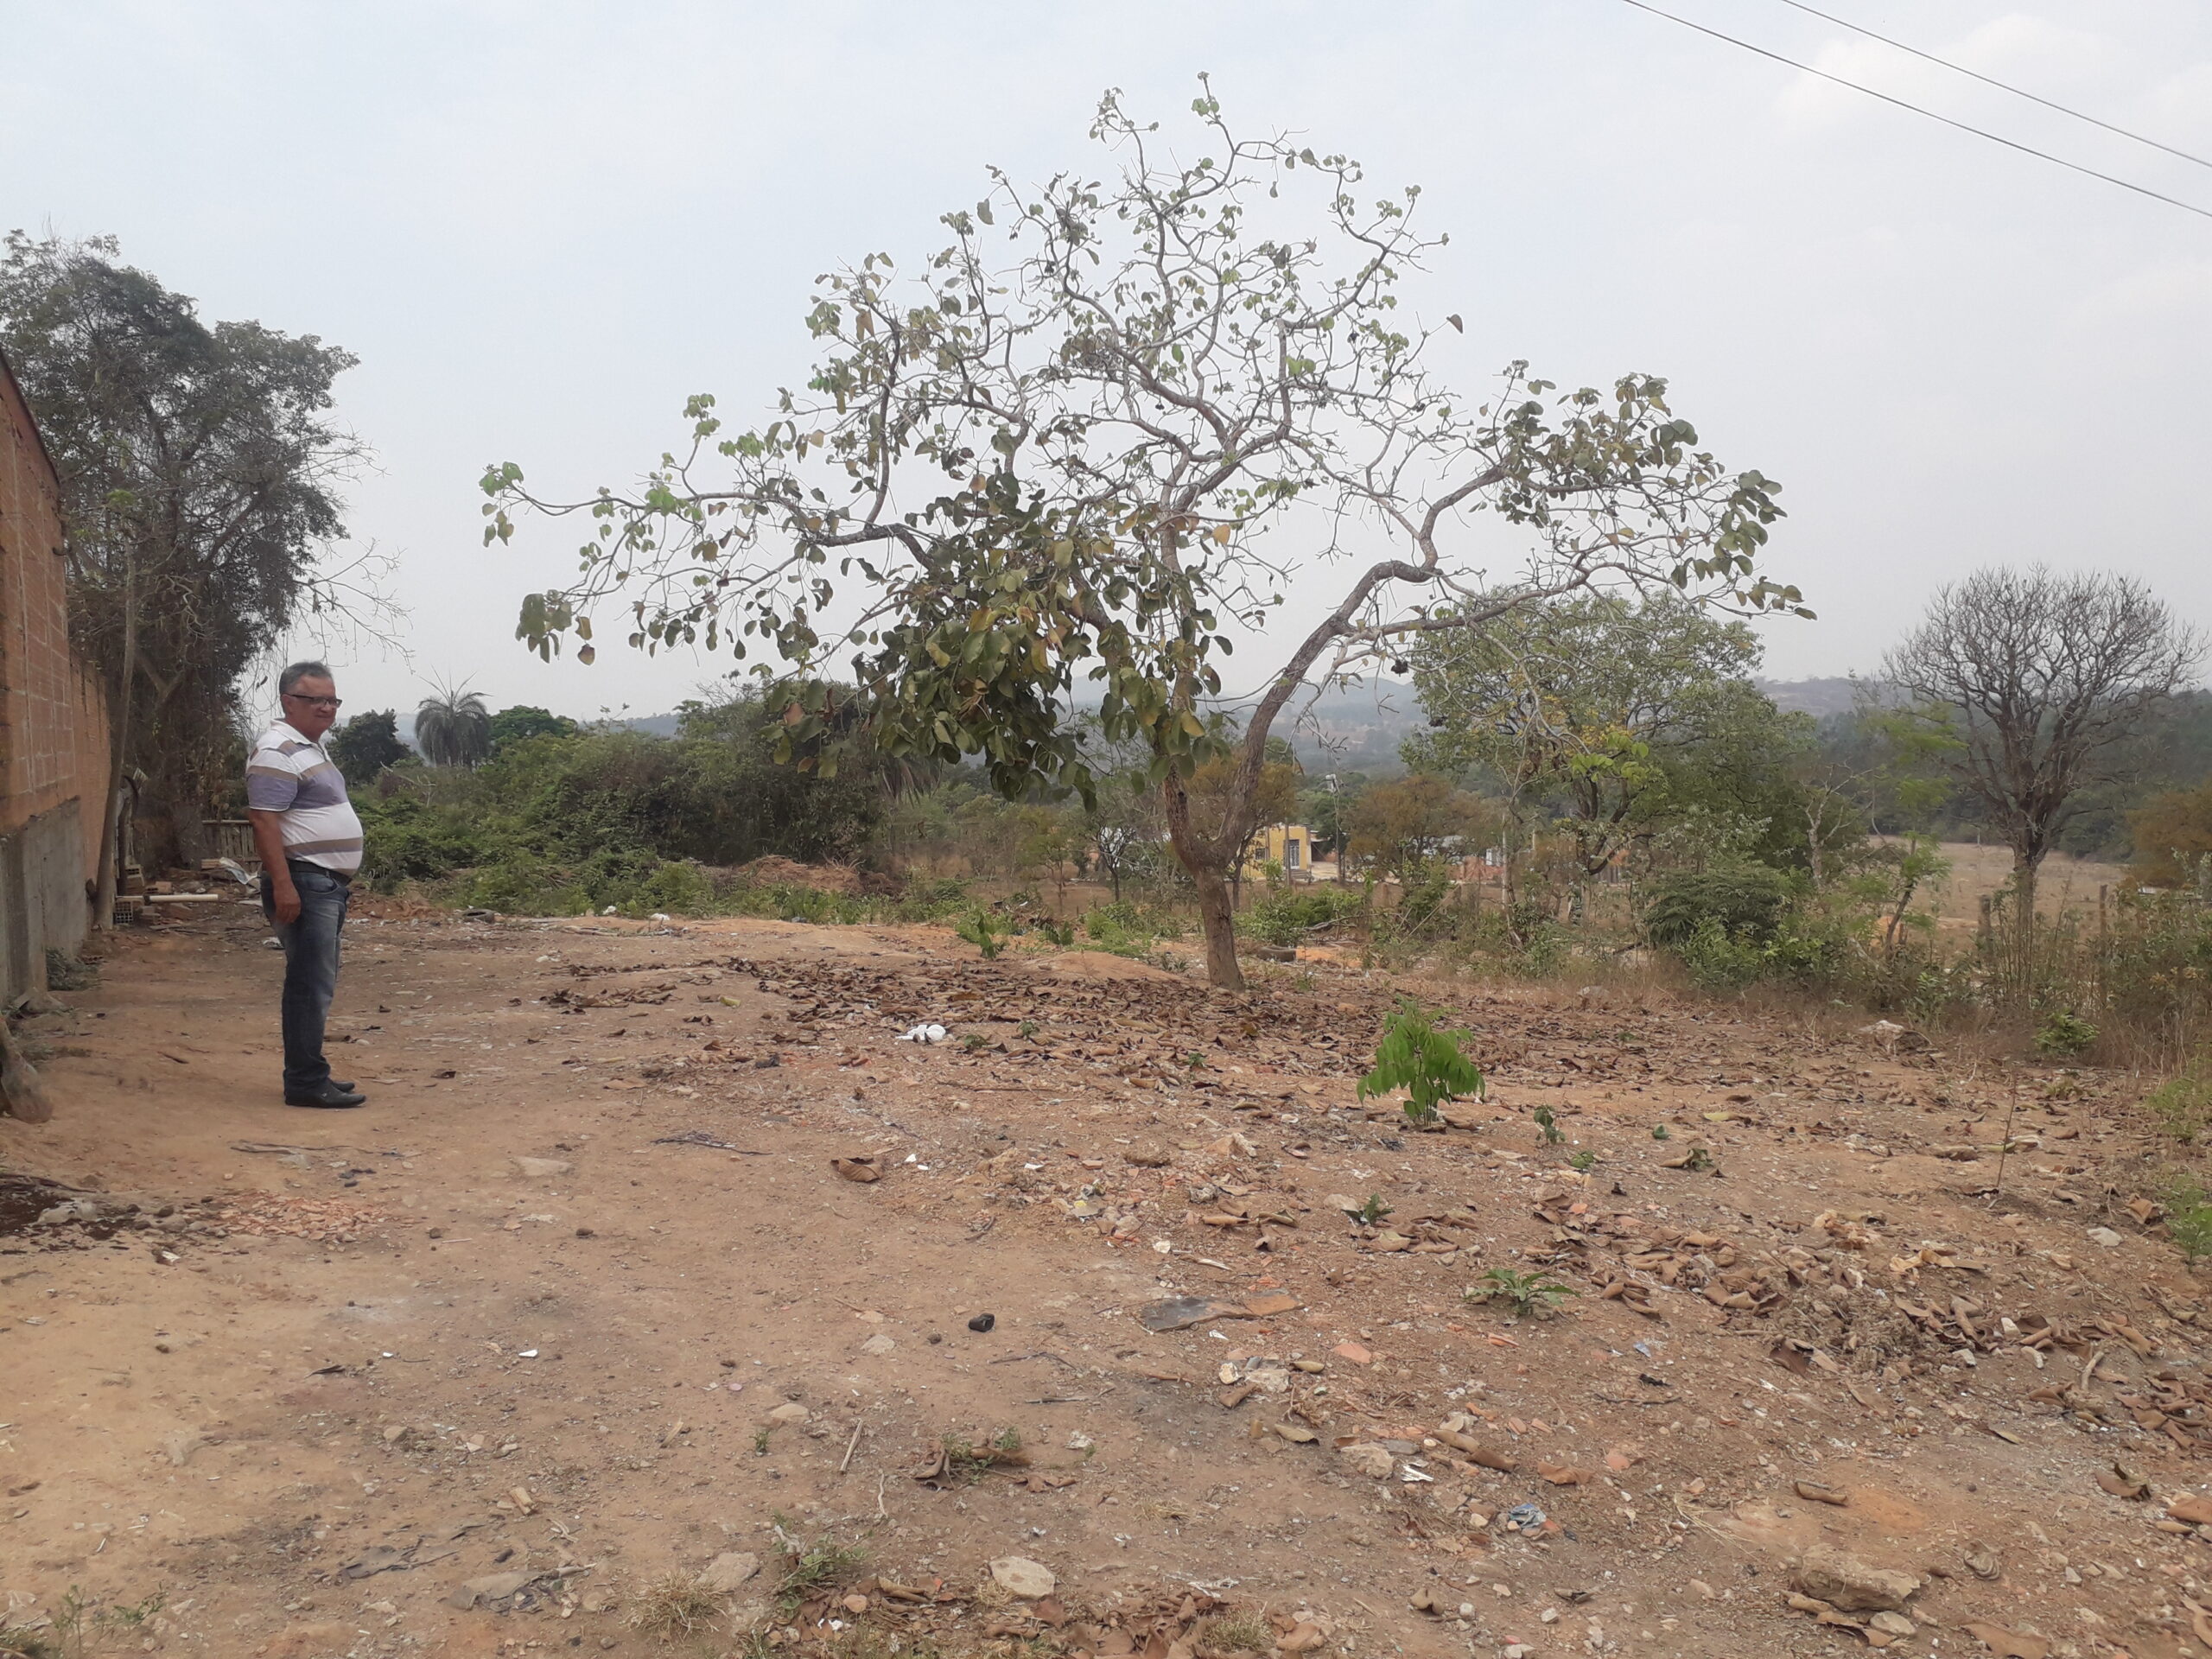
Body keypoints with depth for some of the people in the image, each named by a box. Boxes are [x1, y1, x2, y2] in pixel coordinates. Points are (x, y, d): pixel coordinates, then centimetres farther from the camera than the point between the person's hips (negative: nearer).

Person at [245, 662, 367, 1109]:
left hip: (329, 883, 11)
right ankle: (306, 1083, -5)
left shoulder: (312, 746, 19)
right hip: (304, 883, -10)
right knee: (311, 984, -9)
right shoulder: (279, 752, -13)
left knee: (318, 983, 14)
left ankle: (309, 1073, 22)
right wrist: (283, 885, -26)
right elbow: (264, 822, -20)